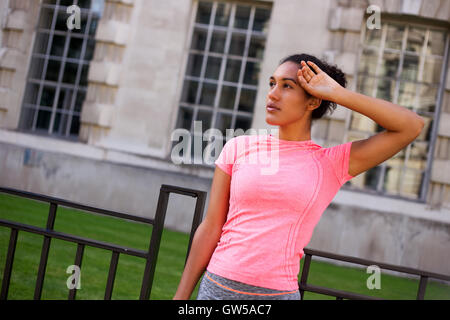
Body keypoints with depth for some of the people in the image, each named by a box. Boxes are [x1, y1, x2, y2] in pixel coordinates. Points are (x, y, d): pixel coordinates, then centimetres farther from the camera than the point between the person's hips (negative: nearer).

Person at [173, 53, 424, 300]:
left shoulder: (332, 164, 0)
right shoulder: (239, 148, 4)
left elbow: (412, 126, -4)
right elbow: (211, 228, 5)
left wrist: (337, 94, -6)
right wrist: (182, 295, 4)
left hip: (278, 292, -1)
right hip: (218, 285, 1)